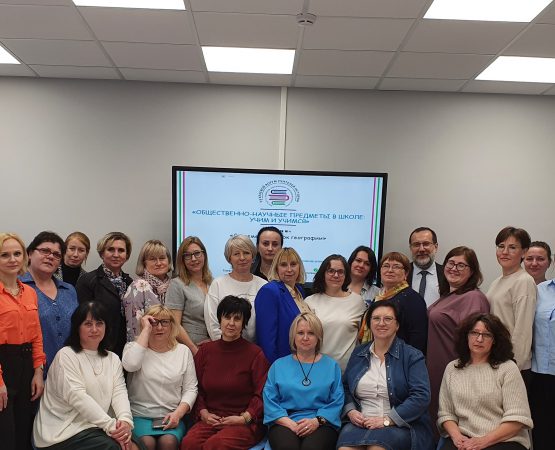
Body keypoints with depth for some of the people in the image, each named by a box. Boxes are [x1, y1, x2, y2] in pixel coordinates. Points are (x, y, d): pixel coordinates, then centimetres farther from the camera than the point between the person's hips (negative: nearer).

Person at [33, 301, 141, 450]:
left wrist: (125, 420, -21)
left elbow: (119, 392, 1)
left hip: (95, 428, 5)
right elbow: (77, 397, -17)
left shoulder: (113, 359, 13)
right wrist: (110, 425, -24)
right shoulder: (66, 356, -6)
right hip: (63, 432, -5)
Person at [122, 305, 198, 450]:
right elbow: (130, 365, -19)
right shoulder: (134, 347, 6)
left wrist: (178, 413, -9)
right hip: (140, 416, -1)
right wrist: (146, 329, -12)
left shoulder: (183, 351, 11)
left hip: (171, 417, 1)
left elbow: (190, 389, 9)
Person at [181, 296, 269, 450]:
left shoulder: (255, 353, 0)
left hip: (245, 423, -3)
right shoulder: (205, 350, 12)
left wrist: (244, 417, -13)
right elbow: (197, 388, 14)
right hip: (211, 419, 3)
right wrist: (203, 412, -1)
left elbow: (262, 394, -2)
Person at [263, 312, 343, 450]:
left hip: (321, 423, -1)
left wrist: (317, 421, -12)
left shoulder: (331, 366, 14)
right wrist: (290, 423, -10)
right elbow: (269, 401, 6)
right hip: (285, 422, 1)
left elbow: (337, 402, 5)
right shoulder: (278, 365, 14)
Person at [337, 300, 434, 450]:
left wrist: (387, 420, -16)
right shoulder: (358, 353, 15)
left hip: (400, 425, -2)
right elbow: (345, 388, 19)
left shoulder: (412, 356, 0)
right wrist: (351, 411, -2)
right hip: (361, 423, 3)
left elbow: (421, 397, -10)